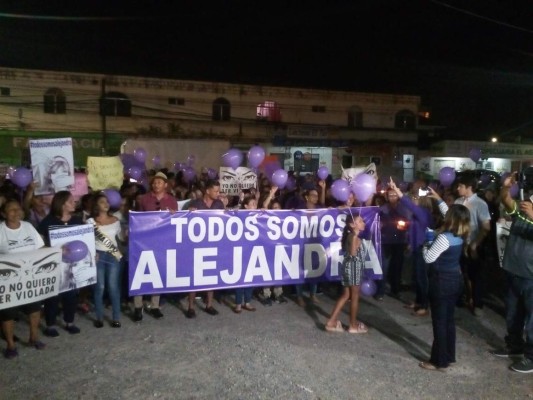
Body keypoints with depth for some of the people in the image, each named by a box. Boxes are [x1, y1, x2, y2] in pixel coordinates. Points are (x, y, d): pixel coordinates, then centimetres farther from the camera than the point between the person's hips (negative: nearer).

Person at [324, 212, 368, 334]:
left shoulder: (350, 236, 12)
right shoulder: (353, 236, -17)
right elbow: (353, 253, -33)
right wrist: (356, 236, -34)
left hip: (350, 267, 9)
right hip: (353, 267, -9)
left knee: (346, 295, 13)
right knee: (355, 297, 4)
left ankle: (332, 322, 12)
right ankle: (353, 325, 16)